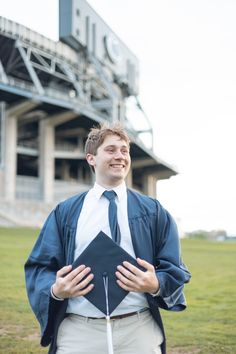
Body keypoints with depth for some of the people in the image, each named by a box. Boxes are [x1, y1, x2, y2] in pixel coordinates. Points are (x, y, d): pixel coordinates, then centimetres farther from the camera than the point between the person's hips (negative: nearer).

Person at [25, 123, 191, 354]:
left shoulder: (154, 212, 8)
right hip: (78, 333, 0)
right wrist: (55, 290, -15)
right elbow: (39, 266, 7)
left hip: (140, 333, 1)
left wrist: (156, 285, -16)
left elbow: (175, 271, 5)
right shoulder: (64, 213, 8)